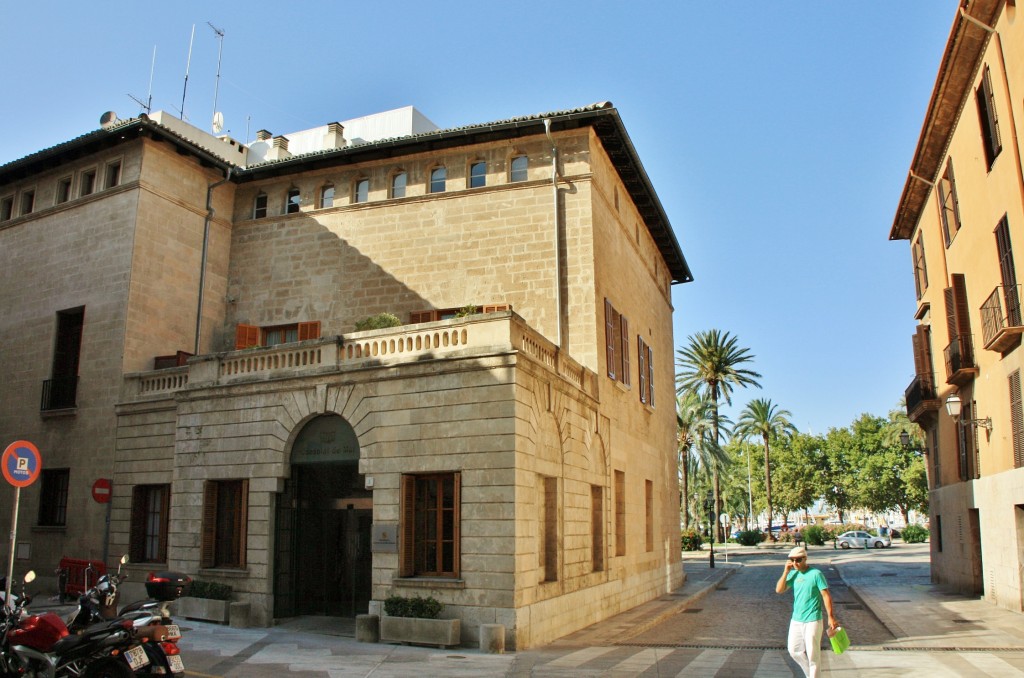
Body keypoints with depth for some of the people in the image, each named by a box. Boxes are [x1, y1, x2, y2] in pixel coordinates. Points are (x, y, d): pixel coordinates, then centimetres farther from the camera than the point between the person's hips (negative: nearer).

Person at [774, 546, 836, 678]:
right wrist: (786, 571, -9)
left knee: (812, 654, 3)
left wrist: (831, 617, -13)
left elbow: (826, 595, -11)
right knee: (794, 651, 13)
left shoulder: (815, 574, -13)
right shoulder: (793, 574, 3)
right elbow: (779, 590, -3)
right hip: (796, 620, 6)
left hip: (812, 621, -6)